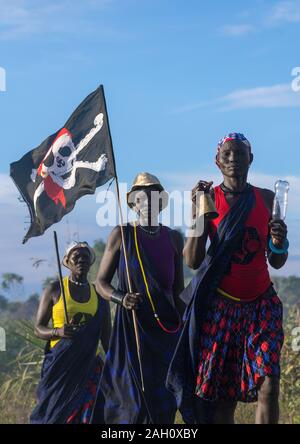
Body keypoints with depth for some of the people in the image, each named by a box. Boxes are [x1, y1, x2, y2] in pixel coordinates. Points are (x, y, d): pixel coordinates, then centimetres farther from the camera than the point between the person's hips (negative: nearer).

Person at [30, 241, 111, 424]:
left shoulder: (99, 294, 10)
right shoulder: (55, 289, 2)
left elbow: (107, 337, 12)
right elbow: (39, 329, 3)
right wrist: (58, 332, -18)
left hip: (89, 366, 2)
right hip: (59, 364, -2)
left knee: (90, 414, -11)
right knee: (55, 415, -3)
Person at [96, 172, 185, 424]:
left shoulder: (174, 238, 11)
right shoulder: (121, 235, 1)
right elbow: (101, 282, 4)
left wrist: (184, 322, 13)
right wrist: (121, 298, -16)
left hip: (167, 327, 3)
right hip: (132, 326, -3)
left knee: (164, 400, -1)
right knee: (134, 397, -11)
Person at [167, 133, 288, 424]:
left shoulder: (267, 199, 8)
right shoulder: (208, 198, 1)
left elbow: (276, 262, 12)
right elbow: (193, 261, -5)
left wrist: (279, 242, -10)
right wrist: (197, 212, -14)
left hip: (262, 304, 2)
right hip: (221, 304, -2)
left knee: (268, 386, -13)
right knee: (222, 394, -2)